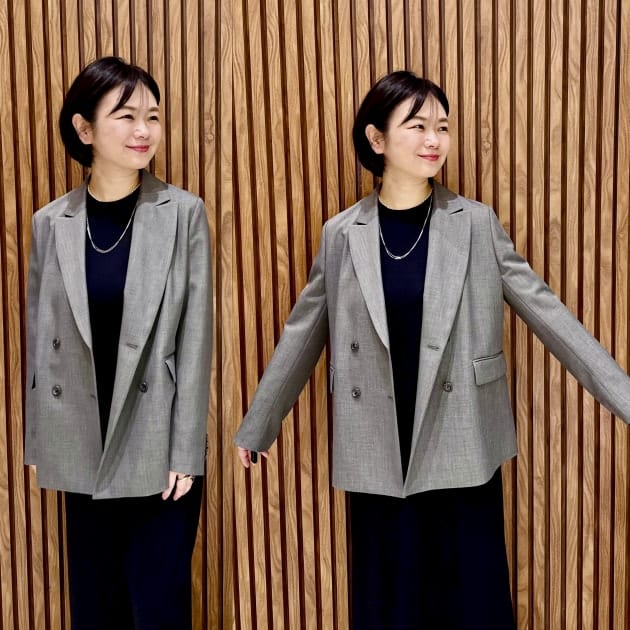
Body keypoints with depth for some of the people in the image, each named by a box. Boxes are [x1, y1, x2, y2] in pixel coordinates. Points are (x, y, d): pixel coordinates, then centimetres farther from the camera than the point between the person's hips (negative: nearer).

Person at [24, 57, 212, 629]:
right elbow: (40, 338, 7)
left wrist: (186, 451, -9)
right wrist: (39, 443, 7)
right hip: (83, 449, 3)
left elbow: (195, 336, -6)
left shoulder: (184, 213, -5)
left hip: (159, 447, -2)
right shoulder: (51, 222, 1)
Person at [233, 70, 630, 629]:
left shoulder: (477, 223, -1)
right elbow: (302, 336, 9)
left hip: (462, 450, 0)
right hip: (379, 457, 1)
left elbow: (545, 312, -1)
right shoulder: (342, 234, 1)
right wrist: (256, 429, 15)